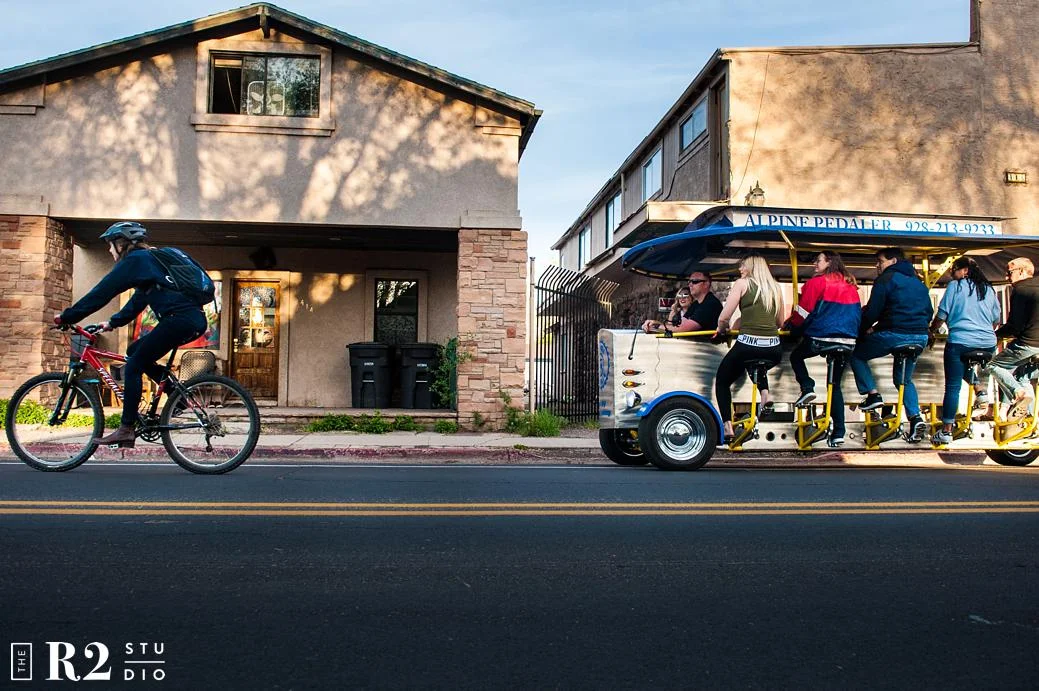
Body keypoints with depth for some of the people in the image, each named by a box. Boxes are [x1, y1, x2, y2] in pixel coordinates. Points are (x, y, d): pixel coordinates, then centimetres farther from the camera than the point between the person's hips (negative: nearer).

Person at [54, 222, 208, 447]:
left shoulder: (135, 260, -3)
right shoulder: (149, 259, 26)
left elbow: (101, 293, -5)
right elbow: (138, 300, 32)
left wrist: (67, 317, 2)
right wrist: (112, 322, 32)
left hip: (180, 319, -9)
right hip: (194, 320, 9)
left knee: (133, 367, -2)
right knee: (135, 352, 19)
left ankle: (126, 430, -2)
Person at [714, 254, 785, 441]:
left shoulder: (742, 283, 1)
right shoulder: (775, 287, 15)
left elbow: (724, 317, -5)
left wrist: (721, 330, 15)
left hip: (747, 345, -5)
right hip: (773, 350, 5)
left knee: (722, 381, 19)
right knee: (756, 364, 40)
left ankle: (727, 427, 3)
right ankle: (765, 394, 13)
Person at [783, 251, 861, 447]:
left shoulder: (816, 283, -3)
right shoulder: (851, 286, 14)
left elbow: (802, 311, -3)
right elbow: (858, 313, 23)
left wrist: (790, 325, 14)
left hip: (821, 337, -5)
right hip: (848, 340, 5)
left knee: (796, 356, 25)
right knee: (836, 385, 13)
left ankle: (807, 387, -1)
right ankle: (838, 433, 8)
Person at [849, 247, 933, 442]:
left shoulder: (886, 279, -2)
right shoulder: (919, 283, 21)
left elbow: (872, 311, -8)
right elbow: (929, 313, 24)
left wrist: (863, 330, 7)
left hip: (894, 335, -7)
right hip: (920, 337, 7)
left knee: (857, 354, 13)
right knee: (904, 378, 21)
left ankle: (873, 394, 1)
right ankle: (916, 418, 5)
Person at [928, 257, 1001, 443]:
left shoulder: (955, 286, 0)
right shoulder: (989, 289, 14)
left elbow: (942, 314, -2)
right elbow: (996, 320, 20)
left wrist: (932, 332, 14)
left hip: (960, 342, -5)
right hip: (988, 344, 5)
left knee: (953, 387, -1)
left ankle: (946, 431, -1)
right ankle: (982, 390, 11)